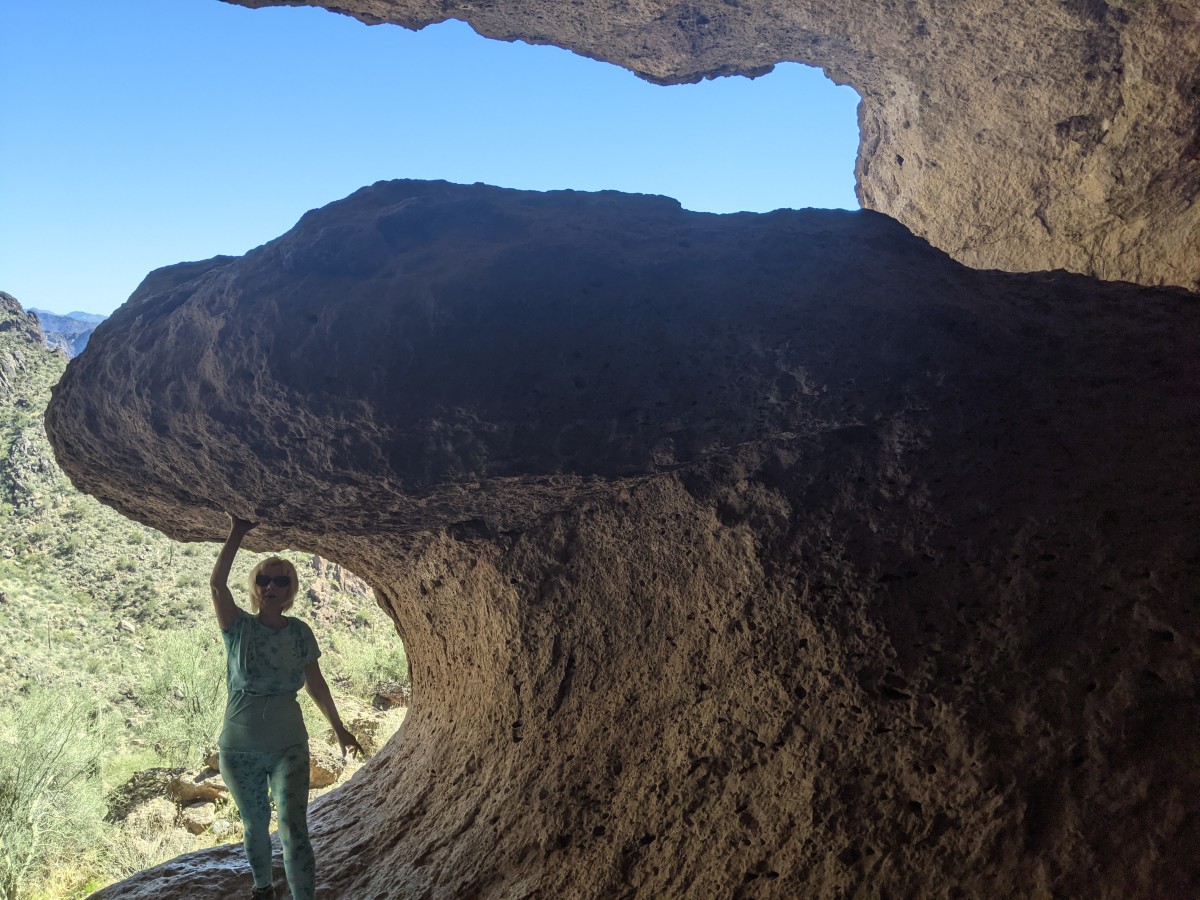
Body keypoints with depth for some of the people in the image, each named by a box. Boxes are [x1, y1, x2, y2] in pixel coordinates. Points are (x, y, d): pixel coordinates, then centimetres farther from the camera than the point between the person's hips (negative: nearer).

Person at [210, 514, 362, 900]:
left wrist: (338, 728, 12)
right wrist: (237, 533, -27)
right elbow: (217, 583, -23)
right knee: (255, 825, 18)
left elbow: (316, 684, 8)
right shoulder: (239, 627, -8)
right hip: (240, 749, 0)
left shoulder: (301, 633, -2)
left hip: (289, 746, 0)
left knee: (293, 831, -10)